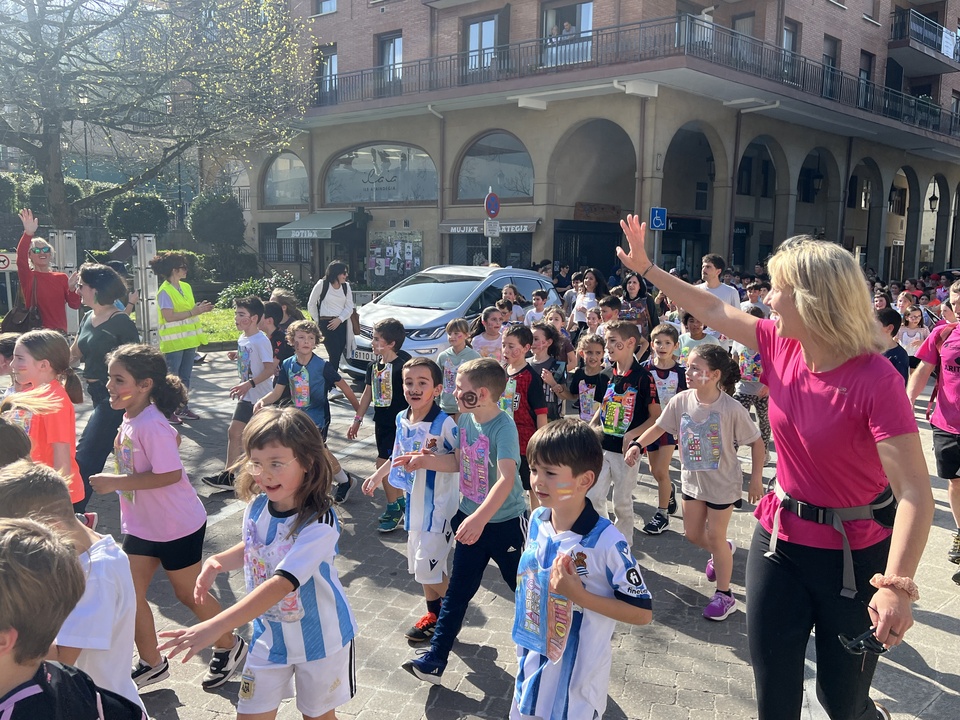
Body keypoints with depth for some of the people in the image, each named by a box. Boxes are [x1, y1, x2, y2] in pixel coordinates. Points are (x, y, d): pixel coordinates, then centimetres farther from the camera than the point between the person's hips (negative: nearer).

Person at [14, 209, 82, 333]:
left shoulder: (62, 277, 10)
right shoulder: (28, 277, 1)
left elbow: (75, 305, 5)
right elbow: (20, 257, -20)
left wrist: (72, 289, -16)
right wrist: (28, 234, -36)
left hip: (60, 332, 3)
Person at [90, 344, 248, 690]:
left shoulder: (151, 425, -26)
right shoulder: (130, 418, -1)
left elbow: (170, 475, -30)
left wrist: (116, 482, -27)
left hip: (177, 526, -8)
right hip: (141, 525, 8)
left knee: (188, 593, 9)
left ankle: (229, 647, 33)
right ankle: (151, 663, 32)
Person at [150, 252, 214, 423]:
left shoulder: (186, 287, 10)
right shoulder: (164, 291, -14)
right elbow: (169, 316, -22)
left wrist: (199, 308, -5)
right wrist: (193, 312, -22)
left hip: (189, 339, 8)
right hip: (173, 342, -8)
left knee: (185, 377, 14)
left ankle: (182, 408, 23)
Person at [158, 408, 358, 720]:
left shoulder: (319, 522, -31)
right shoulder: (256, 506, -12)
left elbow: (281, 583, -40)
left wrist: (215, 627, -45)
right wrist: (218, 562, -11)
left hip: (320, 639, -4)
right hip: (270, 634, 4)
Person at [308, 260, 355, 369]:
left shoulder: (346, 286, 8)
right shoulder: (322, 284, -4)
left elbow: (349, 307, 4)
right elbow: (311, 304, 6)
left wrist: (339, 319, -11)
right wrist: (317, 321, 8)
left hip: (341, 323, 4)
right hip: (326, 324, -4)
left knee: (338, 356, 4)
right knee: (334, 355, -14)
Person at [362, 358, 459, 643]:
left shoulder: (444, 423, -21)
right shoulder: (402, 419, 2)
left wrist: (431, 459, -30)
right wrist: (379, 474, 23)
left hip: (438, 504, -7)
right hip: (414, 502, 8)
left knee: (428, 565, -5)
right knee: (418, 562, 17)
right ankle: (433, 613, 36)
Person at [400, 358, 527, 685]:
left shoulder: (504, 428, -25)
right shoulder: (465, 420, -2)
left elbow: (506, 479, -37)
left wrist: (480, 518, -47)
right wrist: (424, 461, -4)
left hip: (505, 522, -6)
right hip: (470, 517, 6)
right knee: (458, 590, 11)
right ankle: (434, 660, 17)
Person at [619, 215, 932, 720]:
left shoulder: (875, 379, -25)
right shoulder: (781, 344, -7)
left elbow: (915, 493, -29)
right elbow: (713, 310, 6)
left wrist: (897, 586, -39)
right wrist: (645, 267, 11)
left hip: (854, 554, -5)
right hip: (781, 537, 5)